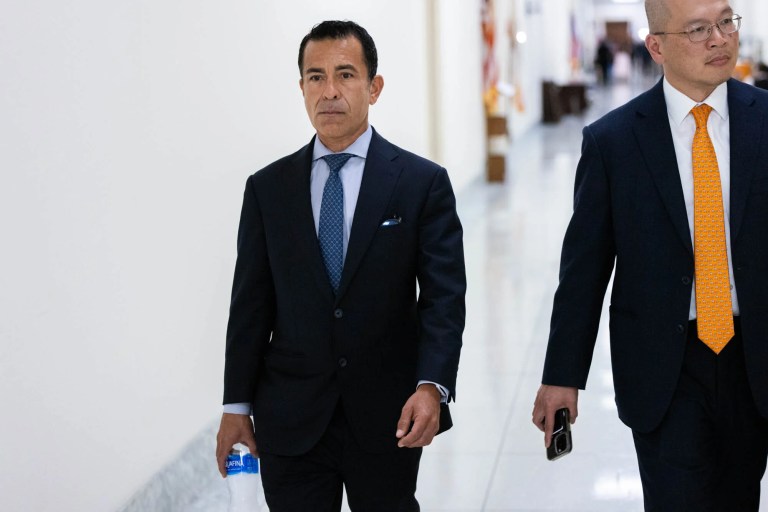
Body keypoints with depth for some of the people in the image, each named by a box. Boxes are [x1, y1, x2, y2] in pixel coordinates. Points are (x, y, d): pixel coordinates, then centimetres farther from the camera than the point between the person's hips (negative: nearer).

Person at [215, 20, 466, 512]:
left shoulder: (424, 182, -3)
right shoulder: (267, 188, 4)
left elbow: (444, 297, -8)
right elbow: (251, 304, 6)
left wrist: (432, 386, -21)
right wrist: (236, 404, 3)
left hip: (388, 416, -1)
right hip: (290, 418, 1)